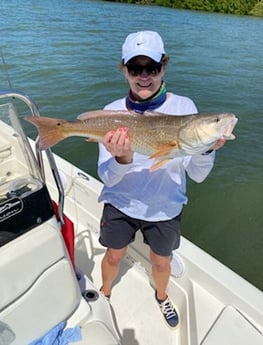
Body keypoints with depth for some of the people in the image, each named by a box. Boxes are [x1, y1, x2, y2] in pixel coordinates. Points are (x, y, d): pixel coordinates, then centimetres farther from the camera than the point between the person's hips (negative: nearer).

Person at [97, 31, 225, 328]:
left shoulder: (183, 107, -15)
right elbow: (107, 178, -17)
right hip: (121, 203, 1)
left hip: (165, 206, 0)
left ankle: (161, 297, 58)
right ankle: (105, 293, 57)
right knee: (114, 256, 22)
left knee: (160, 261, 22)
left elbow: (198, 175, -16)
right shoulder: (113, 112, -14)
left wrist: (206, 149, -37)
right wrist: (122, 159, -38)